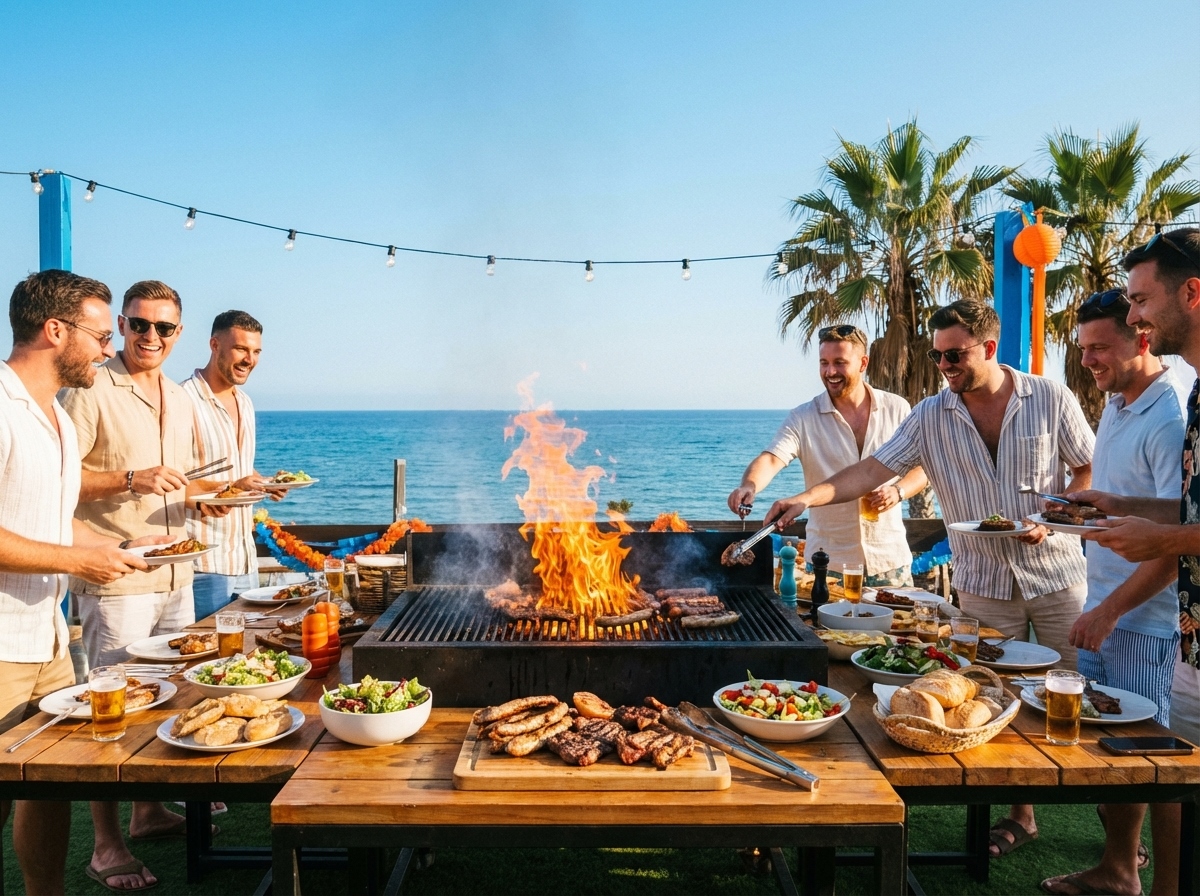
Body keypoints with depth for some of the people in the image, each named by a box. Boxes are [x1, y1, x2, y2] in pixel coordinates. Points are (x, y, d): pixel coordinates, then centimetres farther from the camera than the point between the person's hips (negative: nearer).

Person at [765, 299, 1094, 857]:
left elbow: (1090, 469, 3)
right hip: (985, 584, 1)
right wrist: (809, 496, -21)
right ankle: (1019, 815, 26)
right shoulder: (931, 417, -3)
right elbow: (873, 470, -8)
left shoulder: (1051, 399, -5)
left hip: (1056, 574, -1)